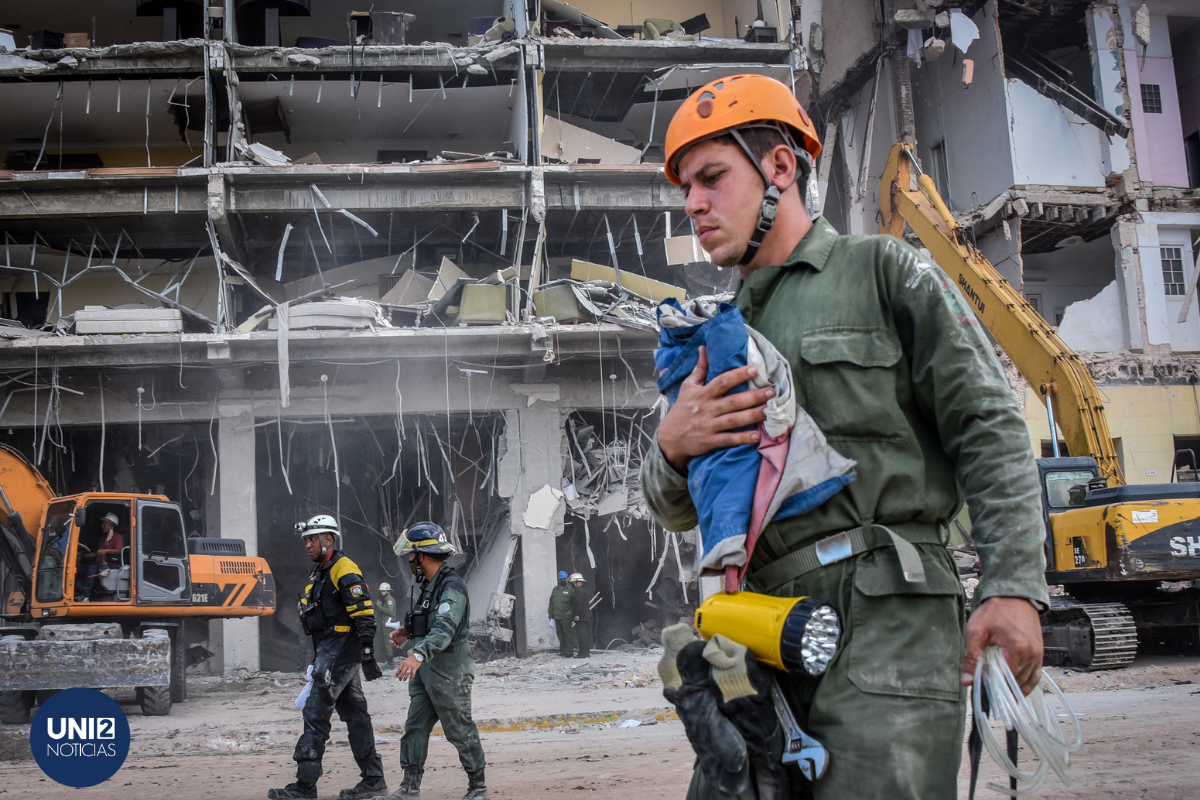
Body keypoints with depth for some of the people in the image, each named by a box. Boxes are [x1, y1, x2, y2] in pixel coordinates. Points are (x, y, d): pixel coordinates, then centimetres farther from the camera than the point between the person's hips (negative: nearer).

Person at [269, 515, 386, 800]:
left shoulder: (344, 570, -14)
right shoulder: (322, 572, 19)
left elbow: (364, 615, -20)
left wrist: (367, 654, -24)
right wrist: (319, 658, 25)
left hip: (340, 652, -10)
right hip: (331, 650, 10)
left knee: (315, 713, -8)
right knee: (354, 712, 12)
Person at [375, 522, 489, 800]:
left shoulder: (452, 588, -19)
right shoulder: (430, 585, 13)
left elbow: (444, 629, -34)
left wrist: (418, 655, -46)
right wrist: (408, 632, 17)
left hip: (449, 672, -10)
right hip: (425, 671, 10)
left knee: (461, 730, 0)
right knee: (415, 727, 9)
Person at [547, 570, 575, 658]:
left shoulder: (570, 589, -1)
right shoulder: (555, 589, 17)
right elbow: (551, 602, 19)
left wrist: (571, 610, -18)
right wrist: (550, 613, 15)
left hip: (566, 616, -6)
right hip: (557, 616, 6)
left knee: (567, 633, -6)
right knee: (560, 634, 10)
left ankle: (569, 651, -3)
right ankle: (562, 650, 19)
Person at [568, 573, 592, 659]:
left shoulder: (579, 591, -14)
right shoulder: (585, 590, 19)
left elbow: (579, 604, -23)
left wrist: (576, 615, -21)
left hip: (581, 618, -10)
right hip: (587, 617, 10)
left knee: (582, 635, -8)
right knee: (587, 635, 13)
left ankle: (584, 653, -9)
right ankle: (588, 652, 17)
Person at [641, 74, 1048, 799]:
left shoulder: (883, 271, 8)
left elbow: (989, 427, -1)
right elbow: (678, 512, 21)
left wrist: (1014, 585, -12)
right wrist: (672, 448, -3)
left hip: (888, 618, -5)